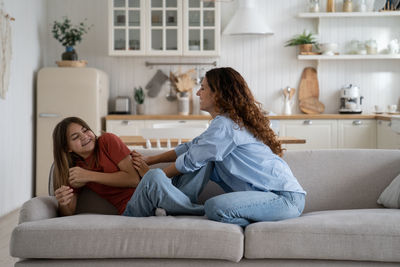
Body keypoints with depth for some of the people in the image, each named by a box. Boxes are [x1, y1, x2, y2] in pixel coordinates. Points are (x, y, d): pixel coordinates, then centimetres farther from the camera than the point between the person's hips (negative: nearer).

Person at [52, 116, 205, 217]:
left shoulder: (107, 141, 4)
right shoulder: (73, 170, 12)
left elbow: (133, 178, -5)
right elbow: (69, 214, 7)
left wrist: (90, 176, -10)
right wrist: (63, 203, -16)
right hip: (130, 209, -1)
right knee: (155, 176, -35)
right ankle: (201, 212, -21)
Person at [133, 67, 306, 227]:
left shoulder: (225, 125, -16)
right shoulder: (232, 120, 15)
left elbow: (191, 161, -9)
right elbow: (192, 147, 21)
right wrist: (149, 160, 20)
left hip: (287, 199, -9)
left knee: (215, 207, -27)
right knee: (207, 164, 7)